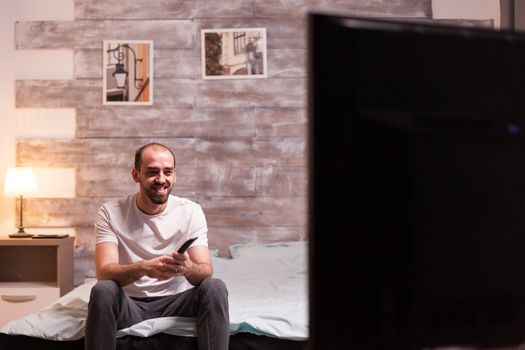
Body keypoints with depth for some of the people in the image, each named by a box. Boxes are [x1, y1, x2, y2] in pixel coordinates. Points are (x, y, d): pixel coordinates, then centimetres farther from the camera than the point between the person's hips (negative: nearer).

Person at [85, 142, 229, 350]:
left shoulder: (191, 212, -5)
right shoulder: (110, 212, -7)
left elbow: (206, 270, -14)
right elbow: (104, 272, -18)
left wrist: (188, 268, -39)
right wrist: (143, 268, -39)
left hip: (175, 300, 1)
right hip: (130, 304, 0)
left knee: (215, 288, -28)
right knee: (102, 290, -31)